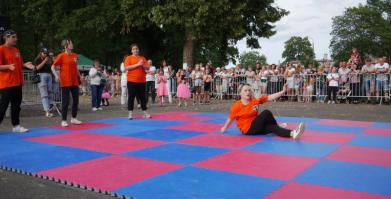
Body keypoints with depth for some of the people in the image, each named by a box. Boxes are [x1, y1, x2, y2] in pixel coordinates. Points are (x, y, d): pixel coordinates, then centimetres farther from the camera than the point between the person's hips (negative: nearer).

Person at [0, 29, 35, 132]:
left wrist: (25, 65, 4)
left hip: (17, 82, 8)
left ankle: (16, 125, 20)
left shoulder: (16, 50, 15)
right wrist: (8, 66, -27)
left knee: (16, 105, 12)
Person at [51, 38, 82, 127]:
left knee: (76, 100, 9)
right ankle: (64, 120, 6)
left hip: (75, 82, 6)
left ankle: (73, 118, 23)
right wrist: (56, 75, -18)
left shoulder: (75, 55, 9)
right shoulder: (61, 56, -7)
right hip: (65, 82, -6)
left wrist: (79, 76, 17)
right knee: (65, 102, -3)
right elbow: (53, 67, -5)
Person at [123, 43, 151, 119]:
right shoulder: (129, 58, 1)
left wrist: (143, 65, -12)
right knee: (131, 97, 0)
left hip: (142, 81, 3)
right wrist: (137, 64, -17)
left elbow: (147, 67, 9)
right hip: (132, 81, -3)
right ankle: (130, 113, 5)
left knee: (143, 97, 8)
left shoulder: (142, 58, 11)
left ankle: (145, 113, 14)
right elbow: (126, 68, -13)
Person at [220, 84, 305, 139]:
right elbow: (230, 118, -2)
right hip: (247, 130, -6)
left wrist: (283, 91, -13)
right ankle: (278, 126, -1)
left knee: (272, 128, -21)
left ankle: (292, 133, -30)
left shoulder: (255, 100, 0)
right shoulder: (237, 106, -13)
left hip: (256, 127, 6)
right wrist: (224, 128, 8)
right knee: (266, 113, -18)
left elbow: (270, 97, -4)